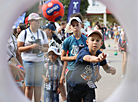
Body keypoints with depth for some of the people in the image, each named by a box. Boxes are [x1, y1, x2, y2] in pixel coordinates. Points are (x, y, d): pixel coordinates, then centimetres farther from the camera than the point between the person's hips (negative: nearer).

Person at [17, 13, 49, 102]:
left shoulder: (42, 33, 13)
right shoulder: (24, 33, 0)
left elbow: (47, 47, 18)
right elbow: (18, 48, -4)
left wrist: (42, 48, -6)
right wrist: (31, 47, -16)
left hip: (40, 61, 4)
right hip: (28, 61, -3)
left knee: (38, 85, 2)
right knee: (29, 85, -3)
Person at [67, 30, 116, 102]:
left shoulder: (99, 54, -6)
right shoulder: (83, 52, -21)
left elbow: (106, 68, 4)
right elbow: (89, 58, -44)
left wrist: (111, 70, -21)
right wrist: (97, 59, -68)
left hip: (89, 88, 3)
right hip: (76, 86, -3)